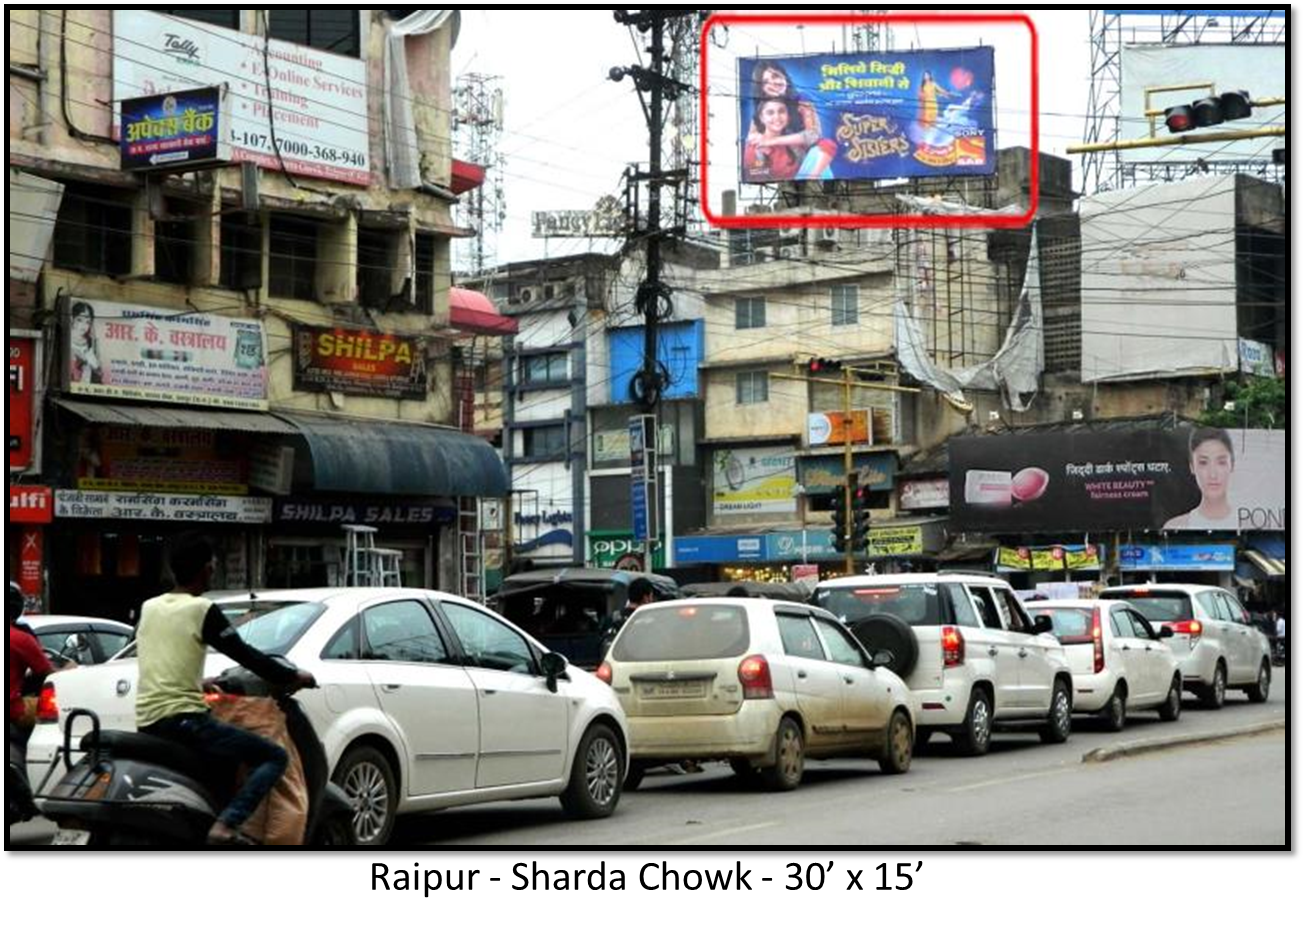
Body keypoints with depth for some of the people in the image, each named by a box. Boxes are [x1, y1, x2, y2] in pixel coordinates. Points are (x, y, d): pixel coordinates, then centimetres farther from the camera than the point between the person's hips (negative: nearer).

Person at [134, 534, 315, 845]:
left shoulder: (148, 608, 13)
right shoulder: (202, 610, -8)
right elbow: (245, 656, -7)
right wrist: (293, 677, 6)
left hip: (146, 723, 8)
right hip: (183, 719, -8)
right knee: (275, 757, -5)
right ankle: (226, 825, -21)